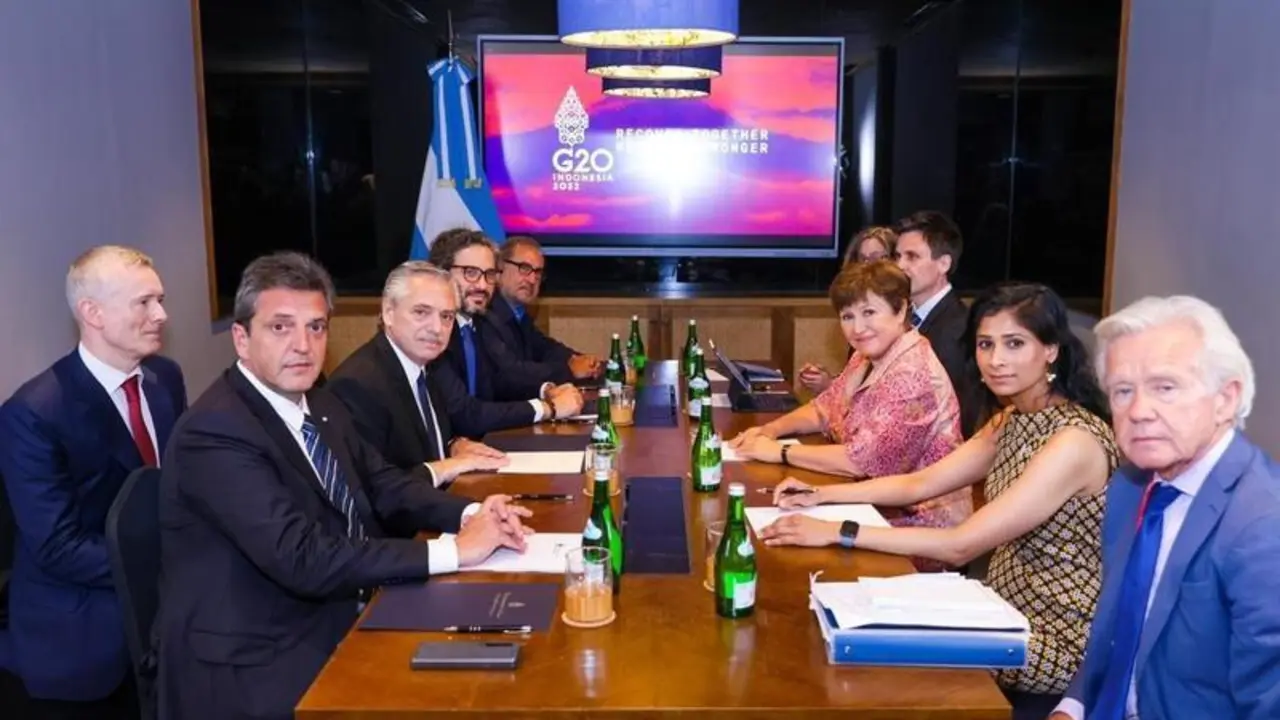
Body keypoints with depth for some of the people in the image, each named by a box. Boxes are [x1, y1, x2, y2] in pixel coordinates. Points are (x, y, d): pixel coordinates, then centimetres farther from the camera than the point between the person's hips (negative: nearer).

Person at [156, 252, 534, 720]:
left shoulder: (319, 405, 7)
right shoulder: (215, 433, -20)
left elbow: (384, 486, 9)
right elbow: (303, 560, -27)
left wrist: (472, 514, -10)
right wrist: (451, 551, -25)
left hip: (339, 622, 8)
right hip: (255, 669, -7)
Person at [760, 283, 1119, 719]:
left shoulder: (1074, 442, -26)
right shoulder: (1013, 420, 4)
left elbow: (961, 546, -29)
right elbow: (920, 483, 4)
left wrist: (837, 532, -28)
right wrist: (820, 496, -7)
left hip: (1059, 644, -7)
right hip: (1010, 612, 7)